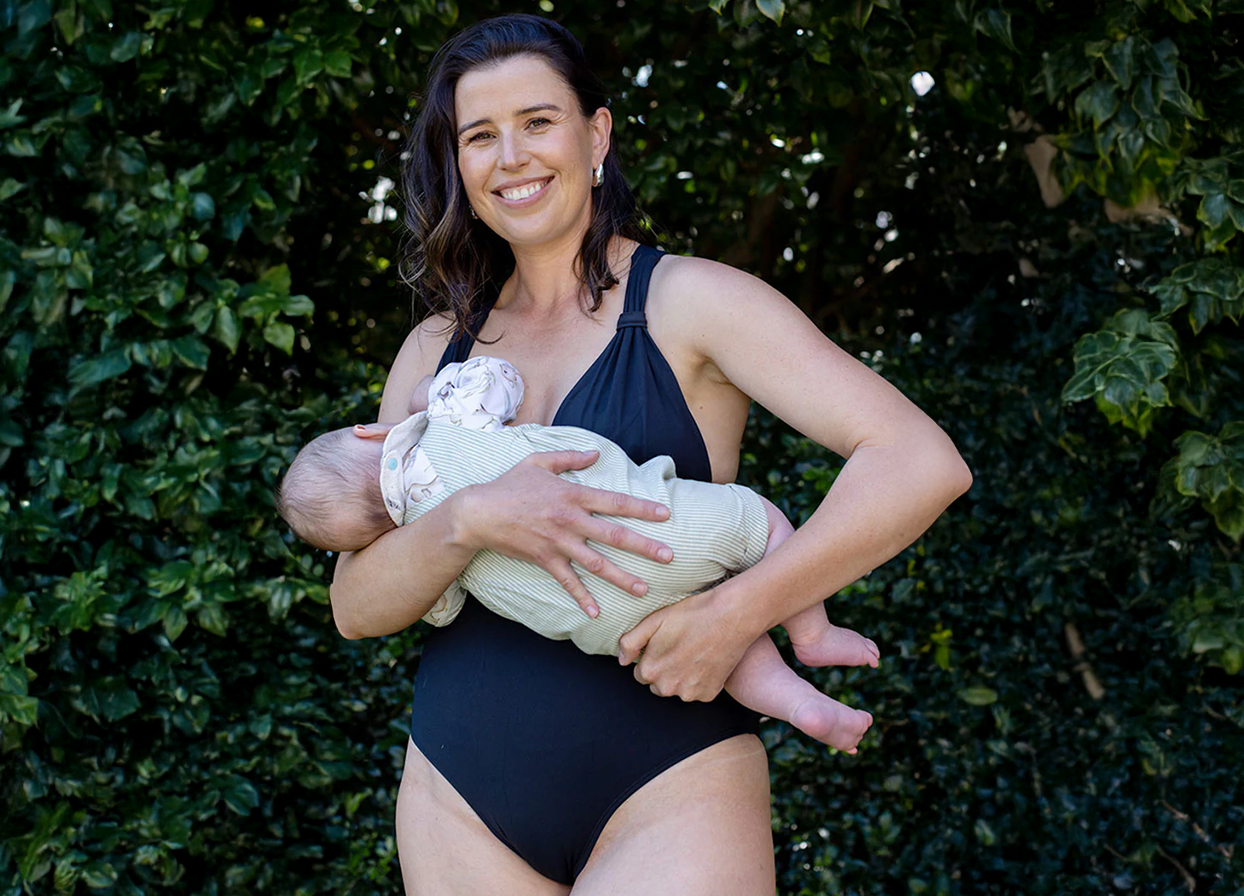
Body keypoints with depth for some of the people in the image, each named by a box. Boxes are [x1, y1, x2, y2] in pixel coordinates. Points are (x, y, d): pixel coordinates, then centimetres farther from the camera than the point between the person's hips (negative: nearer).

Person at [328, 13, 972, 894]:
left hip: (670, 789, -4)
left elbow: (923, 463, -12)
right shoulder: (434, 352, 10)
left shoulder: (685, 300, -3)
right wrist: (471, 519, -16)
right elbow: (356, 606, 3)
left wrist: (735, 613, -19)